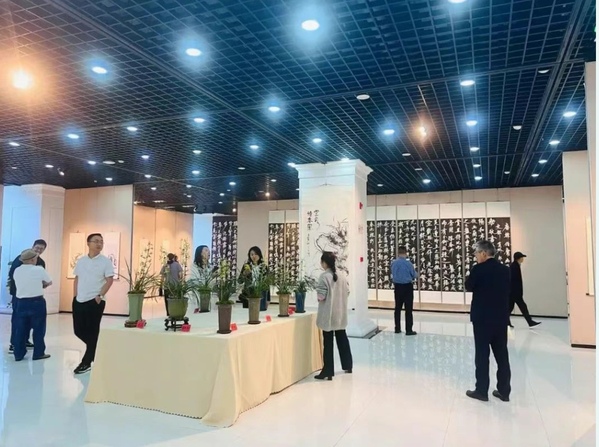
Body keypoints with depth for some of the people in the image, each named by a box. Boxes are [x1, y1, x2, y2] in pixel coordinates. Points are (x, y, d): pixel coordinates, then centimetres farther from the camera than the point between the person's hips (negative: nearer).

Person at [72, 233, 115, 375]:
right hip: (79, 301, 5)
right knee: (78, 330, 9)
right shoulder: (81, 261, 9)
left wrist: (99, 296, -14)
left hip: (95, 301, -5)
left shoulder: (105, 261, -5)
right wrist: (75, 295, 9)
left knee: (92, 332, 1)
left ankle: (86, 363, 10)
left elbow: (109, 280, -9)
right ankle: (94, 348, 33)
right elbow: (77, 279, 16)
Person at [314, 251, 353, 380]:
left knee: (328, 342, -1)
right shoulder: (342, 275, 4)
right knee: (342, 338, 20)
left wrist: (319, 297, 3)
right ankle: (348, 365, 33)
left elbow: (321, 296, -18)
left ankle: (328, 372, 4)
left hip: (328, 314, -6)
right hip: (341, 313, 6)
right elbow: (347, 292, 8)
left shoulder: (324, 276, -16)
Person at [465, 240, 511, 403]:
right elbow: (507, 291, 13)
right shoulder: (505, 269, 5)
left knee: (482, 355, 3)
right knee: (502, 354, 11)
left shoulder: (478, 269, -13)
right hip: (501, 317, 5)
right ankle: (504, 391, 19)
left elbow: (469, 287, -1)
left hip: (482, 317, -5)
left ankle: (482, 391, 9)